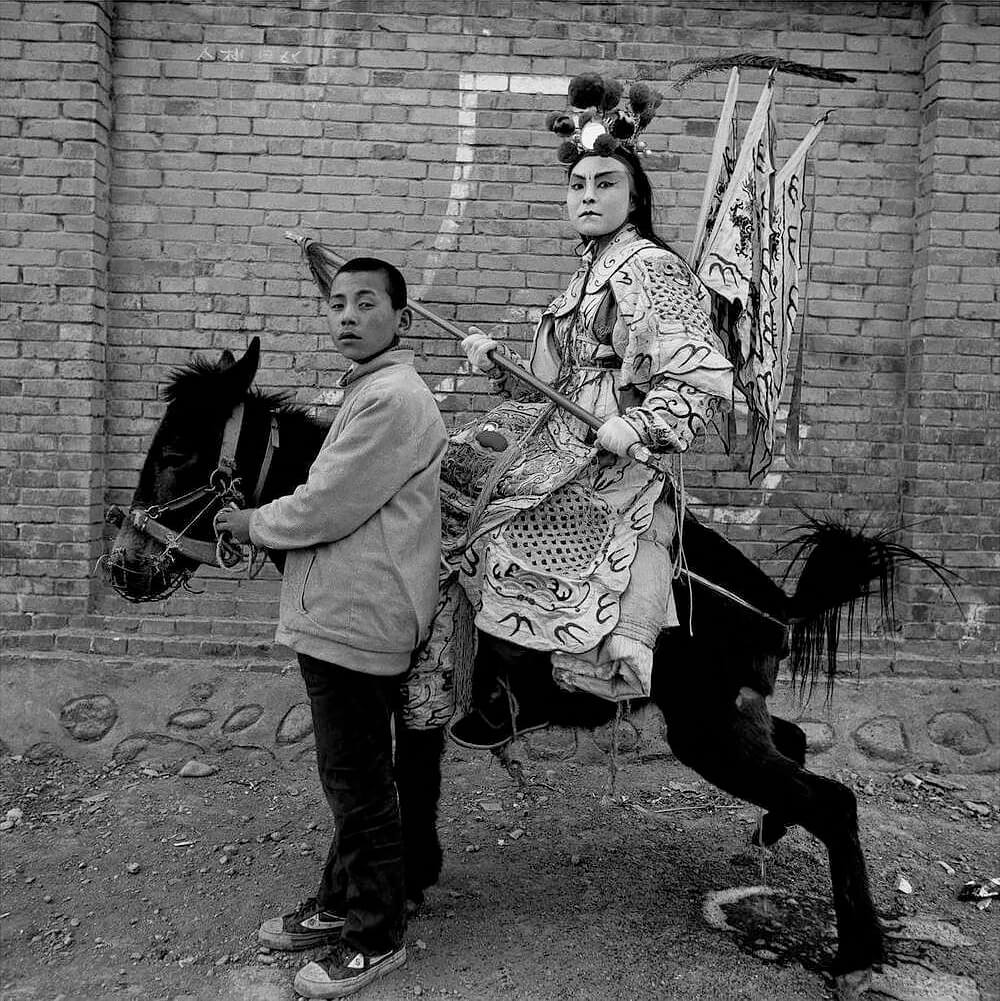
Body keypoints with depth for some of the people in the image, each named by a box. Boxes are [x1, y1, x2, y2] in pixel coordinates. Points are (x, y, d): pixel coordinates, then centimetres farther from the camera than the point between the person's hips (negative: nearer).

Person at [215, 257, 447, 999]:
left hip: (354, 623, -10)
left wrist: (252, 525, -3)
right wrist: (268, 523, 10)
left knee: (358, 782, 3)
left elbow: (325, 509, -19)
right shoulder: (371, 392, 17)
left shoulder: (391, 397, -18)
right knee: (351, 776, 21)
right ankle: (341, 903, 37)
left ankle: (377, 937, 19)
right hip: (344, 614, 10)